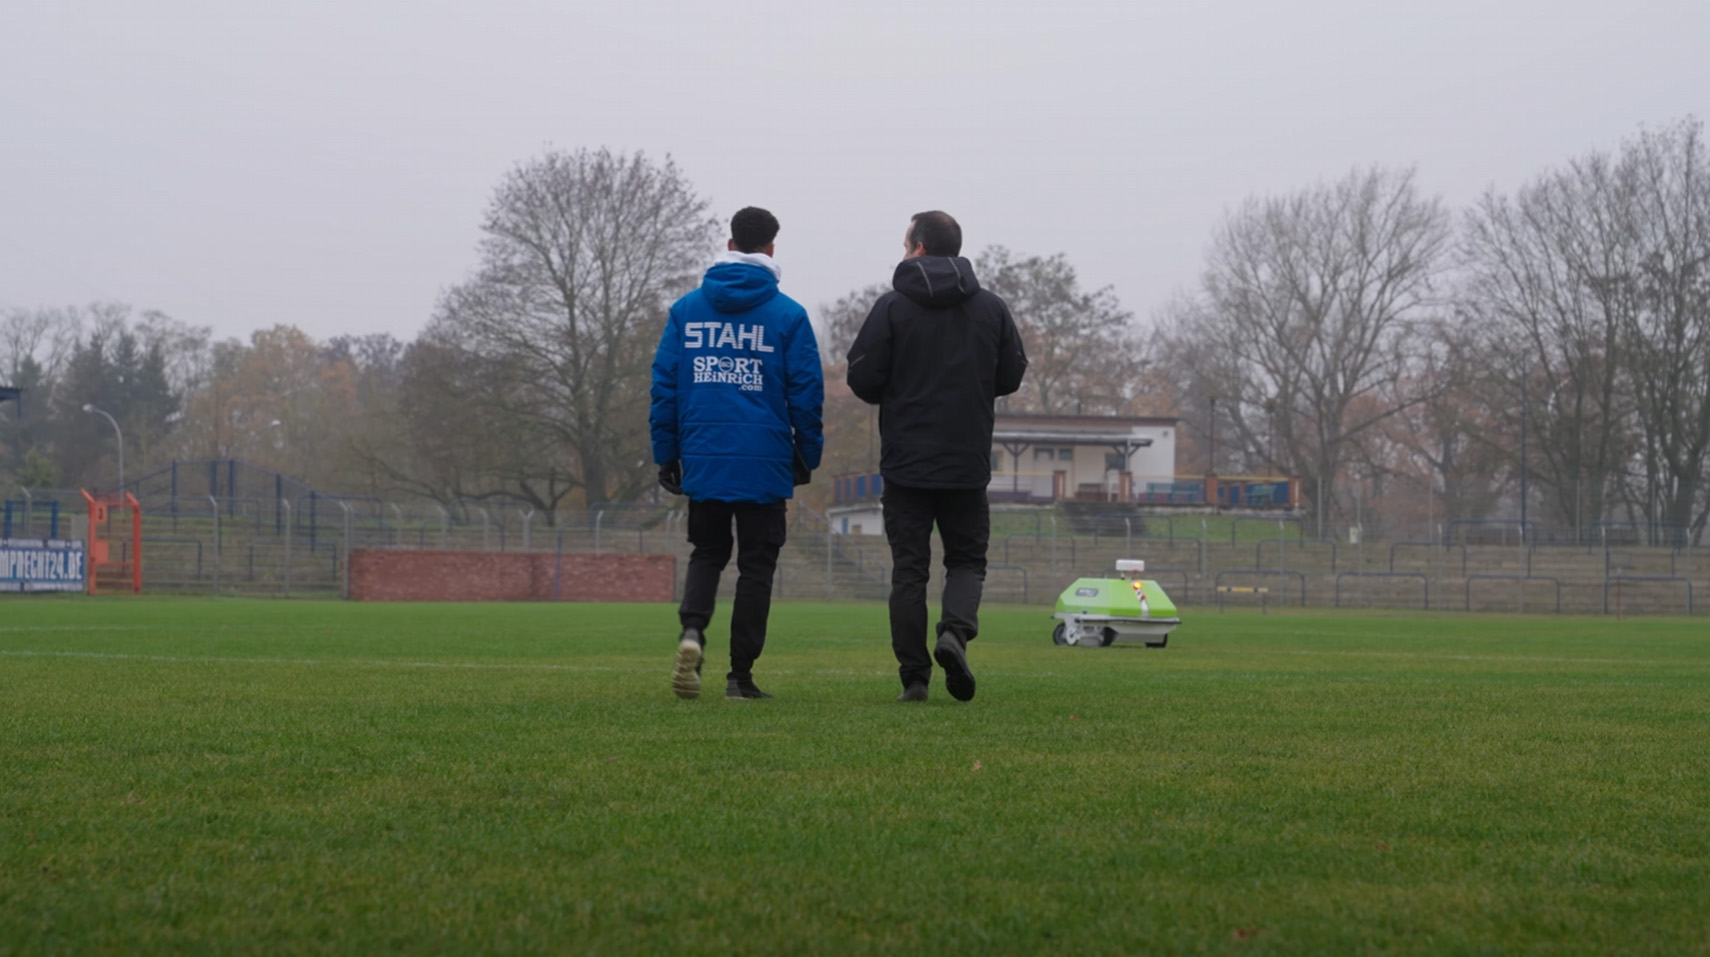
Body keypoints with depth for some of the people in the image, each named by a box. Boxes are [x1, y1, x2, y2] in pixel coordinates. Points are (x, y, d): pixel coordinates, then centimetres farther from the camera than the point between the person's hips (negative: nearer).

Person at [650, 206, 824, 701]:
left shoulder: (686, 309, 4)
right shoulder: (788, 315, -2)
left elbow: (664, 383, 4)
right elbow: (806, 392, -2)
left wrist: (666, 453, 9)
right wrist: (808, 455, 8)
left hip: (702, 460, 2)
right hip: (764, 464, -2)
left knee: (707, 553, 18)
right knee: (756, 565, 7)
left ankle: (692, 629, -9)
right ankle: (741, 674, 6)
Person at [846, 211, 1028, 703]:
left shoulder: (892, 307, -6)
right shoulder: (992, 307, 4)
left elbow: (862, 379, -7)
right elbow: (1012, 375, 8)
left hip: (906, 463, -2)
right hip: (968, 463, 2)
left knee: (909, 569, 4)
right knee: (967, 559, 14)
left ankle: (914, 676, 0)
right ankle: (955, 630, -14)